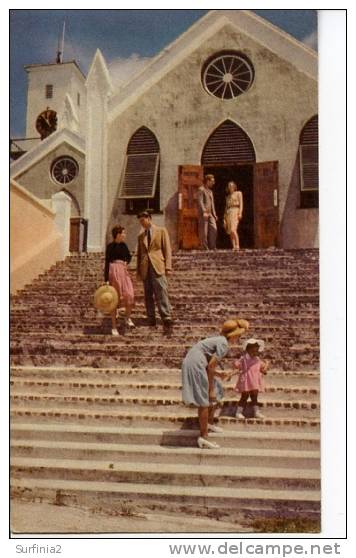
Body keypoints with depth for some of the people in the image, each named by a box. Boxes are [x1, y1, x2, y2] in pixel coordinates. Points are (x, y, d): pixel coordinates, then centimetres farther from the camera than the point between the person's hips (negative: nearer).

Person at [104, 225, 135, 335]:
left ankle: (127, 318, 15)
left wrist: (126, 263, 7)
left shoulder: (123, 245, 12)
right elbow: (107, 263, -7)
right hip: (113, 272, -5)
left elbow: (129, 256, 29)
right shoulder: (110, 246, -5)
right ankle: (114, 326, 9)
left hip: (124, 271, 5)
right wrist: (106, 280, -11)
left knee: (130, 296, -11)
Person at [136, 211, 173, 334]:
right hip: (145, 268, 5)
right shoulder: (140, 236, 21)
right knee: (148, 296, 3)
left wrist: (168, 267, -6)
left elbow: (167, 249, 3)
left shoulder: (161, 231, 9)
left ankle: (167, 320, -15)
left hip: (158, 266, -5)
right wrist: (138, 271, 14)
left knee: (161, 294, -12)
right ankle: (151, 321, 8)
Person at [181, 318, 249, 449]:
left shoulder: (218, 340, 17)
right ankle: (203, 437, 0)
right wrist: (211, 389, -10)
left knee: (215, 395, 20)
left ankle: (209, 424, 34)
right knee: (204, 402, -5)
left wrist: (217, 374, 19)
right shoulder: (224, 343, -12)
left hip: (194, 364, 10)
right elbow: (211, 366, -16)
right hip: (196, 366, -10)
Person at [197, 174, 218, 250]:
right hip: (203, 214, -8)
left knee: (214, 229, -2)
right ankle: (205, 248, -2)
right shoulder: (201, 189, -4)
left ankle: (212, 247, 2)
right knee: (204, 231, -6)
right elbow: (200, 202, -14)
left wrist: (214, 214, 19)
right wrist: (204, 212, -24)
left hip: (210, 214, 8)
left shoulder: (210, 191, 23)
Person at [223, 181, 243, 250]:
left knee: (233, 230, -23)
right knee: (230, 232, -2)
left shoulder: (238, 193, 8)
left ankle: (237, 246, -24)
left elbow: (241, 203, -2)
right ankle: (234, 247, -1)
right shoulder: (228, 196, 24)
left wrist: (240, 213, -17)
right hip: (228, 213, 6)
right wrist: (224, 218, 12)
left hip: (235, 212, -6)